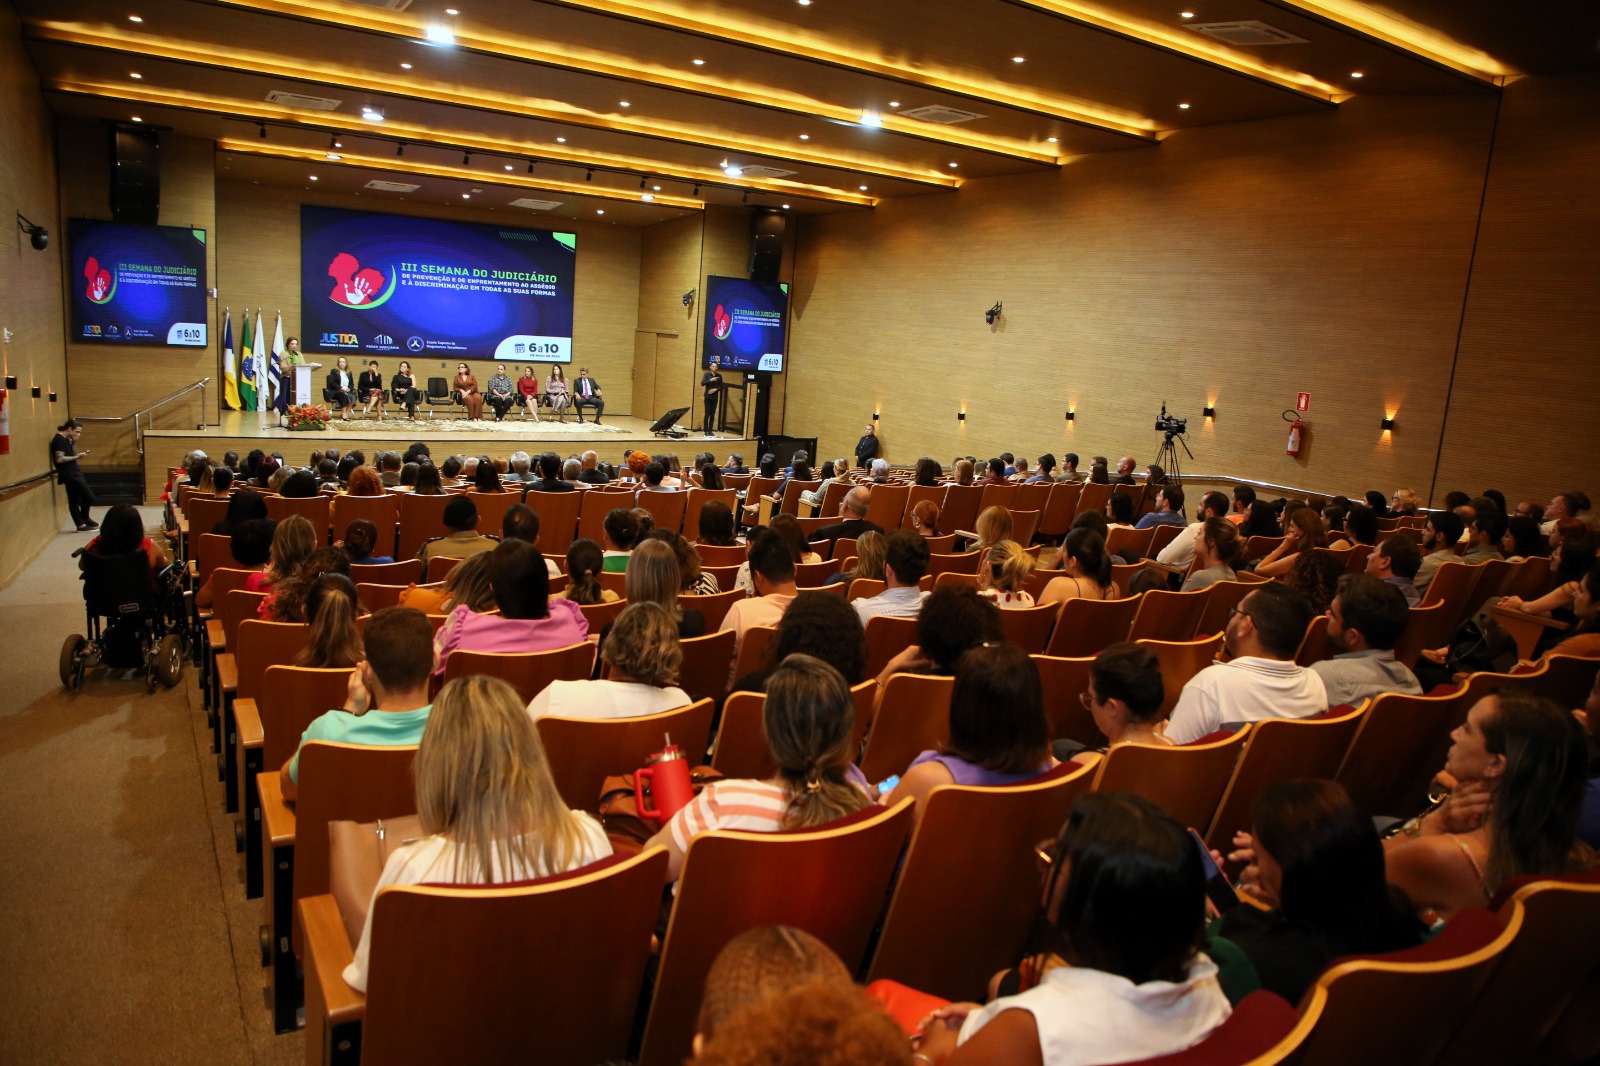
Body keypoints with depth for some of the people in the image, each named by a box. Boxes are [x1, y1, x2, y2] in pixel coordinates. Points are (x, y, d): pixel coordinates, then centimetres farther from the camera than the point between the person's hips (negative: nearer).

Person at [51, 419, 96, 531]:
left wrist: (74, 443, 4)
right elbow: (59, 459, -22)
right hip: (70, 474, -10)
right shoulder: (59, 440, -15)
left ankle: (81, 524, 12)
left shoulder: (65, 440, 14)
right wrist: (76, 457, -19)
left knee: (74, 500, 10)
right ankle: (85, 520, 14)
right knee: (89, 497, -5)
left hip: (73, 473, 10)